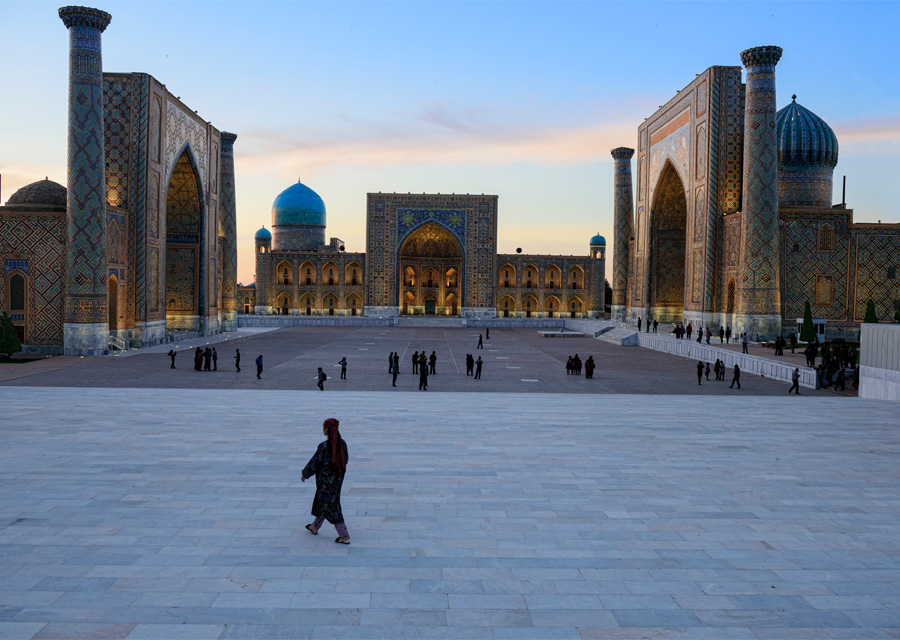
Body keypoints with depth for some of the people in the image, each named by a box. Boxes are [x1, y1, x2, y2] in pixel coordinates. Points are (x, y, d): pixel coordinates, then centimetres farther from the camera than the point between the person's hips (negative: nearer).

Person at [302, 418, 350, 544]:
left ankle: (345, 536, 4)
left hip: (326, 479, -7)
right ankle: (315, 527, 42)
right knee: (322, 501, 25)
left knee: (331, 507, 3)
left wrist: (304, 474, 2)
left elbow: (314, 463, -15)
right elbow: (345, 459, 6)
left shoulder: (324, 446, -24)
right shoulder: (342, 443, -6)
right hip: (338, 477, 7)